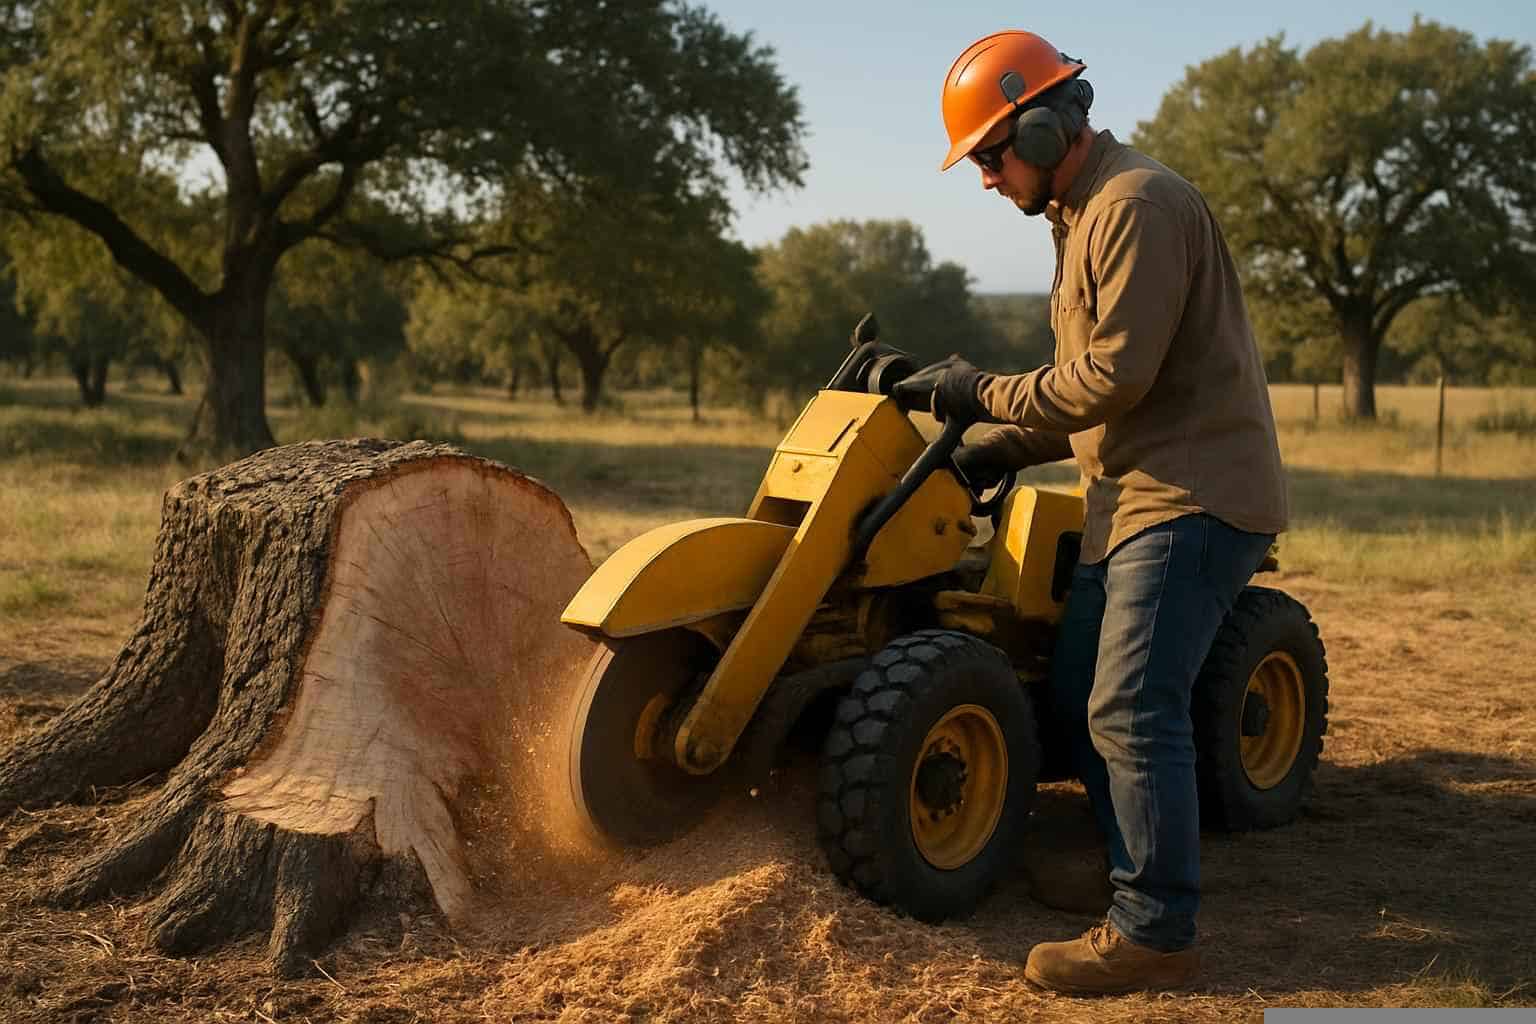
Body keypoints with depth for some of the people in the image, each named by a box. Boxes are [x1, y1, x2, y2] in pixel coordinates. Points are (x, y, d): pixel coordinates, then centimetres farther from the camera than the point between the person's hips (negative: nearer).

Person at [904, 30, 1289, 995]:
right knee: (1079, 691, 13)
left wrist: (988, 395, -11)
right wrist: (1005, 450, 11)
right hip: (1135, 494, 10)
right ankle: (1130, 870, 24)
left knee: (1131, 709, -13)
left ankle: (1157, 933, -5)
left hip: (1193, 498, -10)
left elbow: (1118, 374, -21)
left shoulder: (1138, 203, -14)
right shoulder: (1085, 216, 18)